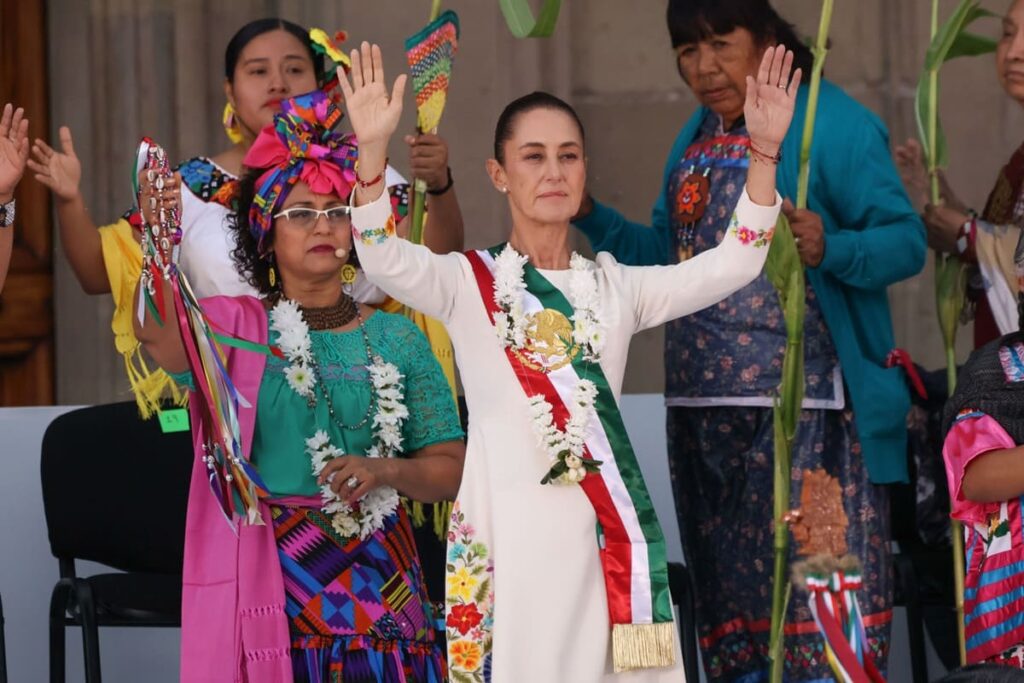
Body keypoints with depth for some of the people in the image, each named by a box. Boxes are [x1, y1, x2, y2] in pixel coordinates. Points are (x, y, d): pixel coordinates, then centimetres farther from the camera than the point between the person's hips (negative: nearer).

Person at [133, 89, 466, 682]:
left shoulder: (397, 338, 7)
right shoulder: (234, 327, 2)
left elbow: (451, 468, 7)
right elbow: (156, 331, -20)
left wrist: (383, 471, -13)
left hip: (379, 582, 2)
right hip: (271, 581, -2)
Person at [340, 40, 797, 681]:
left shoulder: (615, 287, 13)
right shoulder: (469, 283, 2)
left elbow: (733, 264, 5)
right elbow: (385, 261, -17)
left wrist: (765, 151, -6)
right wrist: (373, 150, -31)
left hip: (607, 530, 3)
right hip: (508, 528, -3)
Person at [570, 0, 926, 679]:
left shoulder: (833, 122, -6)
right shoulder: (696, 137, 17)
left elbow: (906, 240, -10)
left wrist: (831, 248, -28)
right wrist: (592, 217, 10)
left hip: (803, 411, -7)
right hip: (702, 406, 7)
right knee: (728, 580, 11)